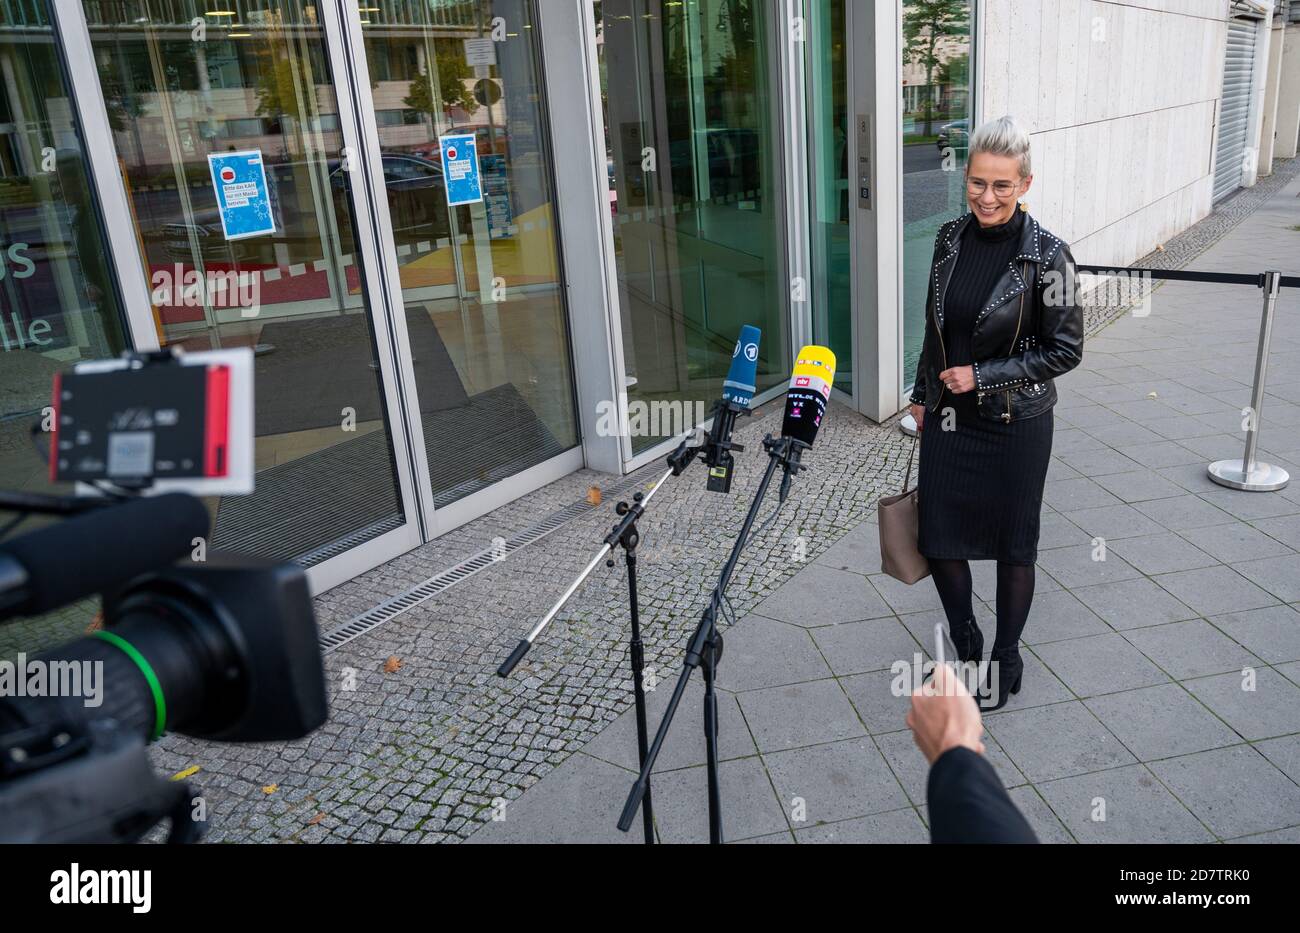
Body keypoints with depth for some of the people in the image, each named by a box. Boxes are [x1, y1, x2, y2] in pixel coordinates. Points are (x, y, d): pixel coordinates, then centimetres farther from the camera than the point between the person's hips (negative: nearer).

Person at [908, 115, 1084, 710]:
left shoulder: (1046, 256, -15)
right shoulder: (950, 238, 0)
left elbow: (1066, 350, -10)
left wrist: (983, 376, -16)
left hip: (1015, 425, -5)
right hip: (948, 419, 5)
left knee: (1012, 545, 11)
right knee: (937, 539, 10)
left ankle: (1005, 661, 32)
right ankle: (966, 647, 34)